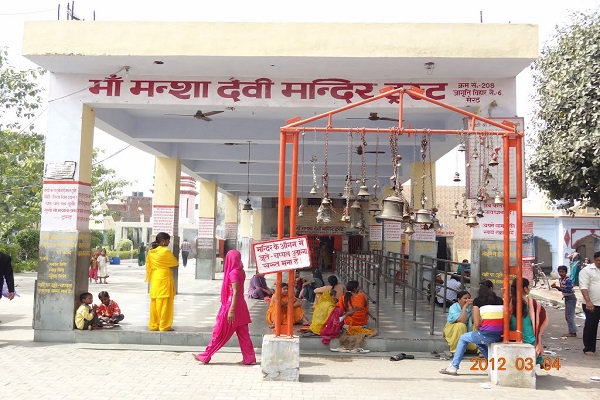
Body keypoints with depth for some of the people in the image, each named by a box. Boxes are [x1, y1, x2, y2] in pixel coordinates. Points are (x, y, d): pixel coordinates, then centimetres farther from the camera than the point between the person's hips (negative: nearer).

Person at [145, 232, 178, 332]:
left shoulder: (151, 252, 7)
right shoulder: (166, 251, -13)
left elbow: (149, 266, 13)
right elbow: (175, 264, -6)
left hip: (154, 280, 7)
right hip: (164, 279, -7)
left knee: (155, 303, 11)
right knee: (165, 303, -1)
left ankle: (153, 325, 16)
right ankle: (164, 326, 2)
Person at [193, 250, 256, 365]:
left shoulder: (233, 272, -16)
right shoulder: (241, 271, 9)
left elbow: (235, 292, -21)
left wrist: (231, 310, -23)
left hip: (232, 305, -8)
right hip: (240, 306, 8)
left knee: (220, 332, 2)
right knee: (243, 334, 9)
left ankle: (205, 356, 12)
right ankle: (249, 358, 10)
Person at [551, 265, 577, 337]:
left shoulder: (568, 280, -20)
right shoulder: (560, 279, 5)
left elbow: (568, 290, -28)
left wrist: (557, 287, -28)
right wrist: (556, 287, -4)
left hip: (571, 299, -9)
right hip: (566, 299, 9)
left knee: (570, 316, -5)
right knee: (567, 316, 13)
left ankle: (573, 332, 3)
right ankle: (571, 332, 21)